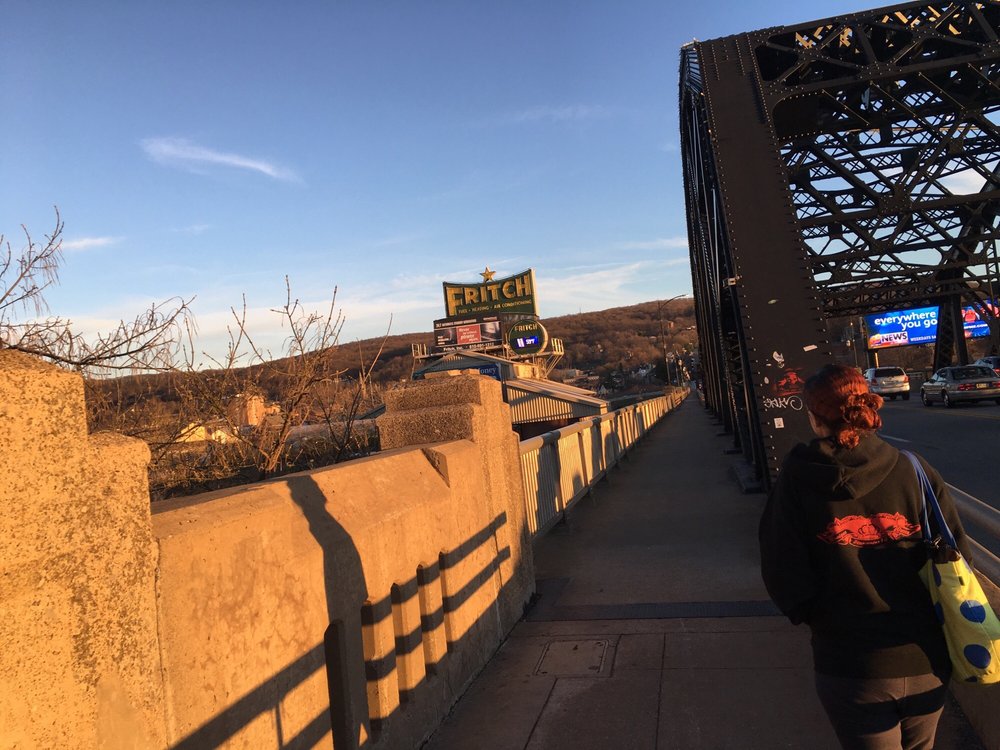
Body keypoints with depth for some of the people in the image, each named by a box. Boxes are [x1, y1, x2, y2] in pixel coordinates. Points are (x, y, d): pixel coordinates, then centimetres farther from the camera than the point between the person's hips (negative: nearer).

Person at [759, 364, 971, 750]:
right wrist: (921, 615, 13)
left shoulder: (797, 479, -13)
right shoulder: (915, 471, -8)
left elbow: (783, 577, -11)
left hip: (850, 665, -3)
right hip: (926, 663, 4)